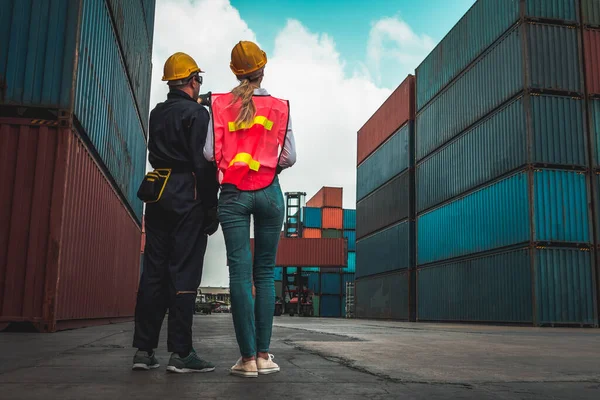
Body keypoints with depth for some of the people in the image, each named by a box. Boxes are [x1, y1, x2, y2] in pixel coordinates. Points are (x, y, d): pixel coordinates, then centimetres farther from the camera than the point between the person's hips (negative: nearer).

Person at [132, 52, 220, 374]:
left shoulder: (156, 114, 16)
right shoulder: (197, 113, -6)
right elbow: (204, 164, -13)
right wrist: (211, 208, -9)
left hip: (158, 196, 7)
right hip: (188, 198, -7)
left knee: (153, 270, 6)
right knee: (184, 273, -6)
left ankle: (144, 349, 8)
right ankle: (180, 353, -5)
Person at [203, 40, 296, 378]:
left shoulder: (220, 104, 4)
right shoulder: (279, 106, 5)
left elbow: (210, 153, -4)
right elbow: (289, 157, 0)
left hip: (233, 193, 0)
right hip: (269, 192, 1)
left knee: (240, 273, -1)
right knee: (265, 273, 6)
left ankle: (248, 357, -2)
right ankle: (264, 354, 6)